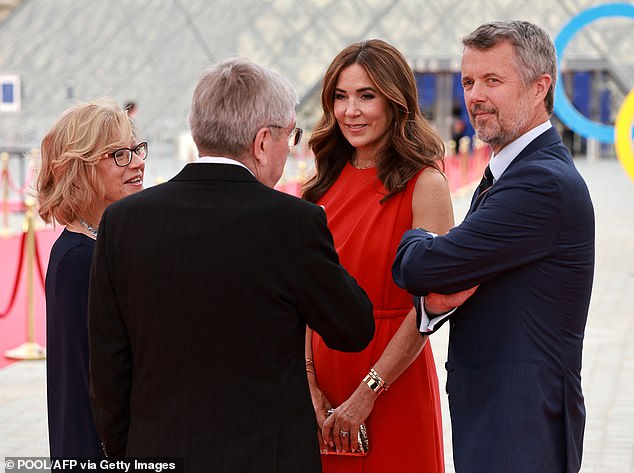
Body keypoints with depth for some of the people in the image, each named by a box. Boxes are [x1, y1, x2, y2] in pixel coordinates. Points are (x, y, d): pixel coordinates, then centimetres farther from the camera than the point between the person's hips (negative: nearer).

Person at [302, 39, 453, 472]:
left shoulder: (424, 184, -10)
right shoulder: (329, 181, 6)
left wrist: (367, 395, -16)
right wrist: (309, 383, -8)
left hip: (393, 383, -5)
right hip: (324, 368, 5)